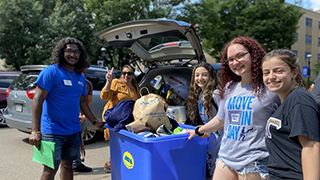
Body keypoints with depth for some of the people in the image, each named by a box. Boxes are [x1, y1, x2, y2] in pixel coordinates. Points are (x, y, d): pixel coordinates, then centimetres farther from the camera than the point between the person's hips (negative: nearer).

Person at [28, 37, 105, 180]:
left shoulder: (81, 77, 10)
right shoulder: (51, 71, -11)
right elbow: (38, 100, -16)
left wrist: (95, 122, 17)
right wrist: (35, 131, -23)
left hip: (74, 131, 6)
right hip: (53, 131, -6)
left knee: (67, 165, 17)